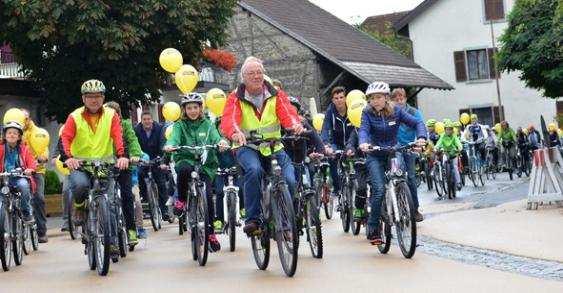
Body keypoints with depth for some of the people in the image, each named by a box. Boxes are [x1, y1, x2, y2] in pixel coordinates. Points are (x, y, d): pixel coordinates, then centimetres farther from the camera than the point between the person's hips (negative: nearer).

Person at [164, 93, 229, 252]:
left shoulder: (207, 124, 13)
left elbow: (216, 137, -3)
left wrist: (222, 142, -27)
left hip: (206, 165, 1)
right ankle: (181, 199, -11)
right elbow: (174, 137, -9)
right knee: (184, 168, -38)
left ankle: (210, 233, 2)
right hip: (185, 160, -1)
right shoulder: (180, 125, 10)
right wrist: (169, 145, -33)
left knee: (207, 196, -14)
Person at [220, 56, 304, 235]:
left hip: (274, 147, 2)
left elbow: (287, 113, -11)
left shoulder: (276, 96, 7)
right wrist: (235, 133, -41)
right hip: (247, 148, -2)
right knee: (254, 170, -34)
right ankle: (252, 219, -22)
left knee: (289, 180, -18)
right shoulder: (236, 98, 1)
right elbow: (229, 120, -16)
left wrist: (296, 125, -35)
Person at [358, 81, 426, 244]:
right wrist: (363, 143, -44)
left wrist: (421, 137, -29)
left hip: (393, 153, 2)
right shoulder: (368, 113, -6)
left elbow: (417, 123, -8)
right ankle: (373, 229, -13)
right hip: (375, 156, -2)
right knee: (379, 190, -19)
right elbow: (363, 129, -22)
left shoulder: (396, 111, -2)